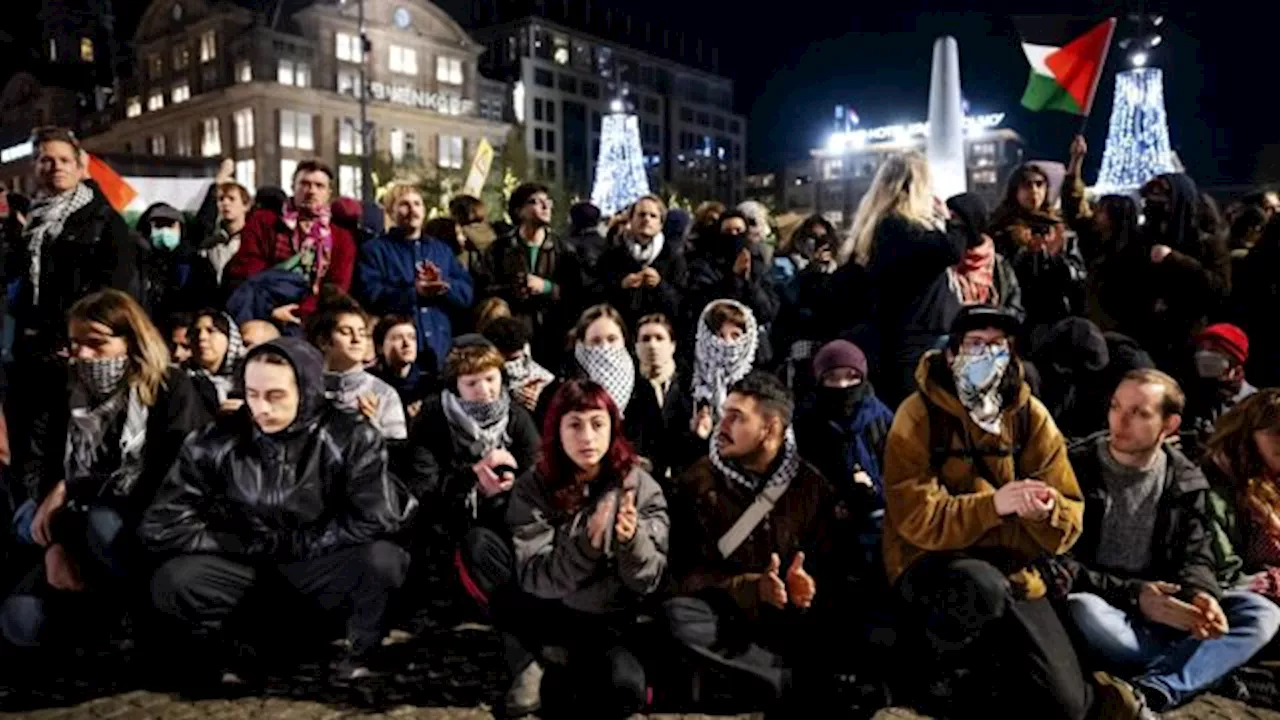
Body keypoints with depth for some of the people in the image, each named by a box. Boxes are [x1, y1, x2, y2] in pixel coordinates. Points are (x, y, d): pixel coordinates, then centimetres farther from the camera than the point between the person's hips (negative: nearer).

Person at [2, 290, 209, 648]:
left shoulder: (171, 390, -7)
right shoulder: (65, 398, 10)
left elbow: (168, 478, -16)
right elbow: (36, 474, 3)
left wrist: (72, 489, -14)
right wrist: (55, 543, -13)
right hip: (80, 538, 5)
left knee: (104, 523, -37)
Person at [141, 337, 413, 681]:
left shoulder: (350, 437, -14)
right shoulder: (215, 441, -11)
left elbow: (376, 517, -22)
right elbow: (162, 526, -12)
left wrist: (292, 544, -15)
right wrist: (255, 544, -13)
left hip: (318, 563, -1)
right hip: (243, 564, 1)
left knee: (382, 560, -31)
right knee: (170, 585, -27)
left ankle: (359, 647, 0)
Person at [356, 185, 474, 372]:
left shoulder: (442, 248, 20)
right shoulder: (375, 249, 7)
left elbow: (466, 293, 9)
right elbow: (371, 296, -9)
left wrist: (442, 284, -12)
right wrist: (415, 292, -19)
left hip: (440, 348, 4)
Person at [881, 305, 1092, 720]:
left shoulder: (1029, 415, 1)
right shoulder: (919, 415, -11)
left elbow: (1070, 520, -2)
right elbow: (917, 519, -19)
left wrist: (1046, 511, -26)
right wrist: (994, 503, -32)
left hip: (1009, 568, 4)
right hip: (930, 563, -4)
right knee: (983, 586, -38)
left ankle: (976, 669, 22)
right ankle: (931, 666, -8)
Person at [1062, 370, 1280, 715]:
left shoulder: (1187, 482, 5)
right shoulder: (1075, 468, -9)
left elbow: (1195, 557, 4)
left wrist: (1201, 595, -21)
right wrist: (1132, 595, -24)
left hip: (1161, 609, 5)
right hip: (1102, 604, -4)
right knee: (1083, 610, -38)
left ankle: (1151, 691, -33)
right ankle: (1211, 663, -17)